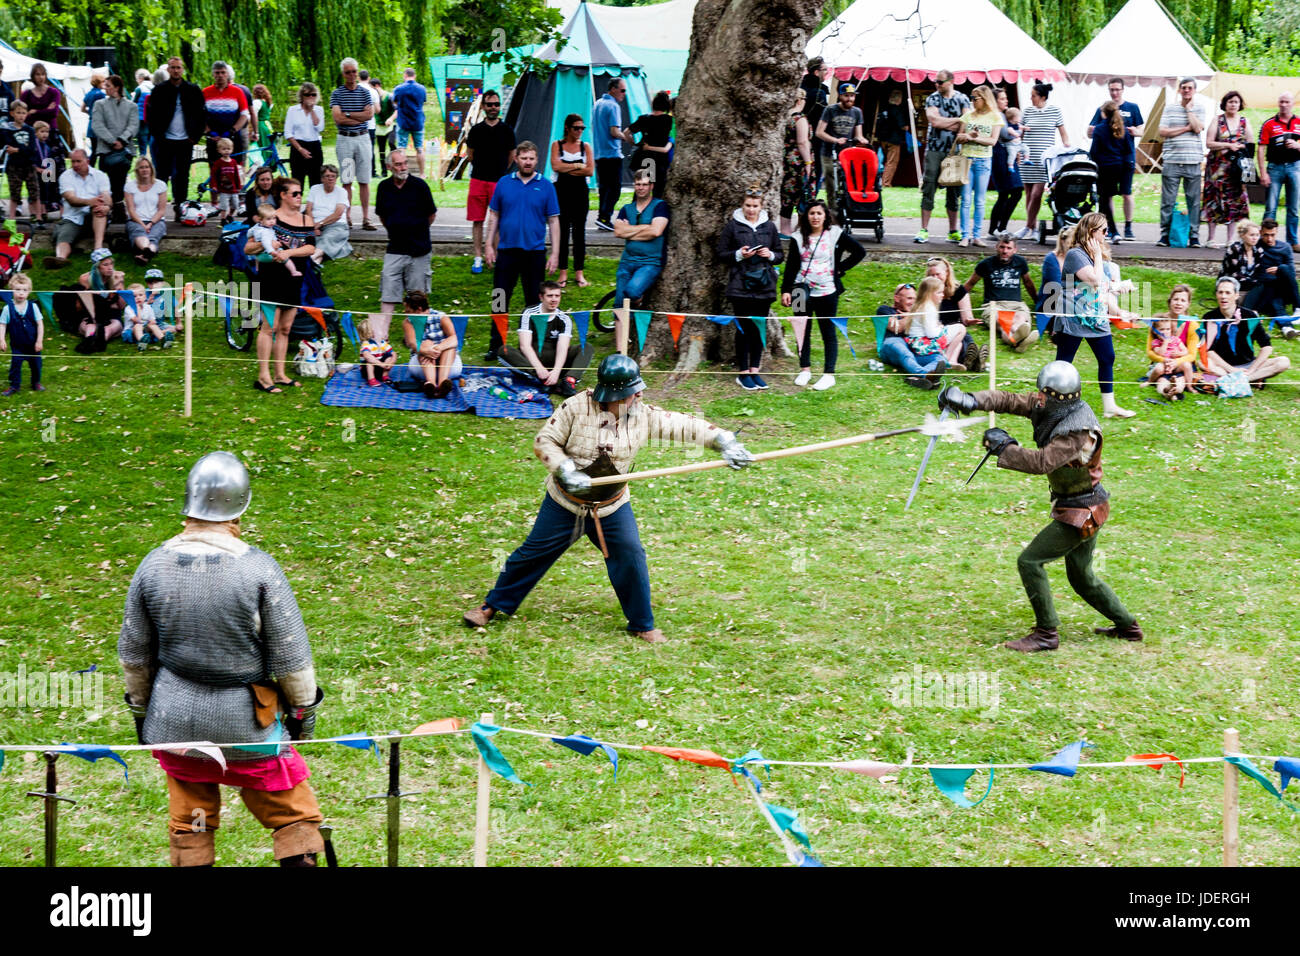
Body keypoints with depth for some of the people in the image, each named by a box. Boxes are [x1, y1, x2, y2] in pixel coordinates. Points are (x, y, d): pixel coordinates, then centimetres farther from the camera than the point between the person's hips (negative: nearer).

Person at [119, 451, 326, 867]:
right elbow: (290, 654, -10)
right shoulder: (259, 569, -17)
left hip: (174, 720, 3)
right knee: (293, 819, 12)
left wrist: (140, 709, 19)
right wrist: (303, 709, 6)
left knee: (189, 830, 17)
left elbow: (134, 653, 4)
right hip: (247, 723, -3)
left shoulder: (153, 566, -7)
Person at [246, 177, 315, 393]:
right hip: (271, 278, -6)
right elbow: (247, 249, -5)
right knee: (270, 326, -8)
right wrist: (264, 244, -23)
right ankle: (263, 377, -8)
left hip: (293, 278, 6)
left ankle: (280, 375, 16)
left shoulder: (306, 220, 11)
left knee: (285, 328, 10)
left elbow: (310, 247, -4)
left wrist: (289, 252, -20)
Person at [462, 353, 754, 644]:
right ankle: (494, 604, 25)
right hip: (565, 503, -2)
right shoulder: (577, 407, -19)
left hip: (612, 507, 2)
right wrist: (565, 470, -27)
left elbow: (684, 426, -9)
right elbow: (544, 441, -13)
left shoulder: (643, 416, -10)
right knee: (533, 553, 6)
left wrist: (723, 441, -20)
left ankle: (642, 625, 15)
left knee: (631, 557, -4)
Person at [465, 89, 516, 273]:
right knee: (477, 220, 3)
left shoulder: (507, 130, 3)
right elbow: (470, 154, 14)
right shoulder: (476, 130, 5)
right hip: (478, 180, 1)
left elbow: (511, 156, 11)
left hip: (499, 182, -1)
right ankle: (478, 258, 9)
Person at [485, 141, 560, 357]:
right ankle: (496, 345, 11)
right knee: (499, 300, 3)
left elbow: (553, 221, 2)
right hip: (506, 250, 1)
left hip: (535, 252, -1)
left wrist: (555, 254, -4)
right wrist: (489, 245, 2)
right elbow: (494, 216, 9)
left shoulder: (546, 186, 1)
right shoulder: (504, 183, 4)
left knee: (534, 302, 6)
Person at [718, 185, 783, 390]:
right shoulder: (733, 225, 3)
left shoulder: (769, 226, 11)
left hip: (764, 285, 3)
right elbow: (721, 254, 4)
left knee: (759, 327, 5)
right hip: (741, 285, -3)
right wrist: (739, 255, -13)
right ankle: (743, 373, 3)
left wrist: (770, 255, -5)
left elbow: (780, 255, 16)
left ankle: (755, 370, 13)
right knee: (743, 328, -2)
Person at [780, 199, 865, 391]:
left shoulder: (835, 234, -1)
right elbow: (791, 266, 3)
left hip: (827, 292, -2)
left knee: (829, 333, 2)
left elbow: (859, 252, 1)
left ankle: (829, 374, 5)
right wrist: (785, 290, -6)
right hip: (803, 291, 3)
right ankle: (805, 369, 22)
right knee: (802, 331, 9)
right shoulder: (798, 238, 4)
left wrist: (840, 269, -4)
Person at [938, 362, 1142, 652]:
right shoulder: (1053, 407, -1)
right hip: (1085, 509, 10)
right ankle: (1127, 626, 32)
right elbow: (1011, 401, -1)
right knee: (1081, 577, 21)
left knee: (1030, 561, -10)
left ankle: (1047, 633, -4)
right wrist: (971, 400, -16)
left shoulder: (1079, 430, -28)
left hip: (1081, 513, -10)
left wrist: (1003, 446, -25)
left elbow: (1043, 462, -35)